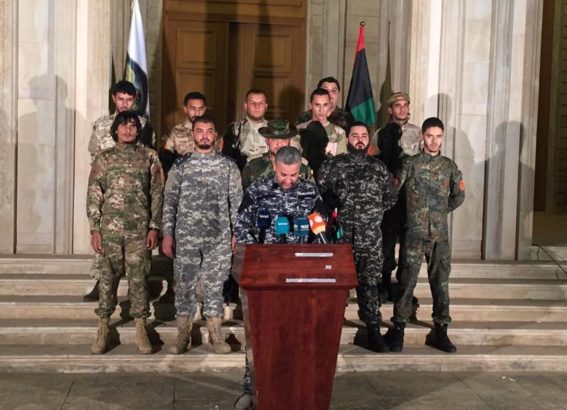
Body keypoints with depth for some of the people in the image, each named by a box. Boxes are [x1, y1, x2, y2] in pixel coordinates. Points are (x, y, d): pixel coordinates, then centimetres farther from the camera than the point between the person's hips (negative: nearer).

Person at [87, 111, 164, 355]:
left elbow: (157, 193, 4)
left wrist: (154, 226, -1)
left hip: (140, 230, 0)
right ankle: (103, 330, 15)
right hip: (110, 228, 1)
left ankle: (140, 329, 12)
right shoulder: (104, 158, 6)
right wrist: (94, 229, -2)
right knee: (108, 278, 6)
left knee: (138, 278, 2)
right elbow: (94, 195, 4)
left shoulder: (149, 157, 5)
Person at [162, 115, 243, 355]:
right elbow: (170, 202, 5)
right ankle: (183, 334, 17)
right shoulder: (180, 166, 5)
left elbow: (236, 201, 6)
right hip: (186, 238, 0)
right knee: (184, 285, 5)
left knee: (214, 286, 5)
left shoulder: (228, 166, 5)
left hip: (219, 238, 0)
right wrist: (167, 234, 0)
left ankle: (215, 334, 16)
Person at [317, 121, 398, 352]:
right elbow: (318, 192, 5)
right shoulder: (332, 165, 7)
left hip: (370, 235, 1)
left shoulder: (378, 167, 12)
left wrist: (374, 209, 6)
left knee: (369, 281, -1)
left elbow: (391, 196, 18)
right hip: (340, 232, -1)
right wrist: (334, 206, -6)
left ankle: (373, 330, 4)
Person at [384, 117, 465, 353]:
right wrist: (412, 210, 2)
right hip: (414, 233, -3)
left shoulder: (449, 166, 9)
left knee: (441, 281, 6)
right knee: (407, 281, -3)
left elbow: (458, 196, 20)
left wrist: (443, 211, 14)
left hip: (440, 234, 3)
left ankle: (440, 332, 13)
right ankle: (398, 329, 5)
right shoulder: (410, 164, -1)